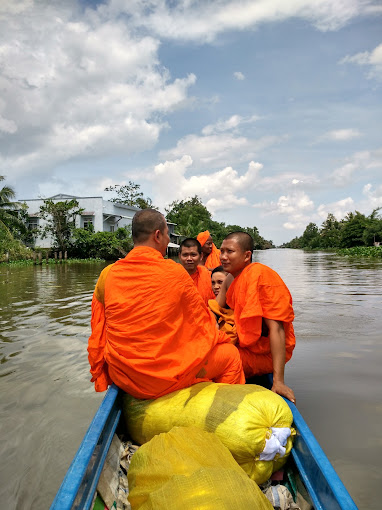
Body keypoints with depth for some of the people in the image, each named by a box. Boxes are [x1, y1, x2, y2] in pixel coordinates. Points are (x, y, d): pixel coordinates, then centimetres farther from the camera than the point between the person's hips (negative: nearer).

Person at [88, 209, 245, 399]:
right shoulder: (174, 271, -13)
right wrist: (224, 339, 21)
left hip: (121, 378, 6)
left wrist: (99, 373, 24)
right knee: (231, 355, 14)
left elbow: (97, 334, 7)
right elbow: (201, 318, 0)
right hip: (165, 380, -5)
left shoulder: (108, 274, -4)